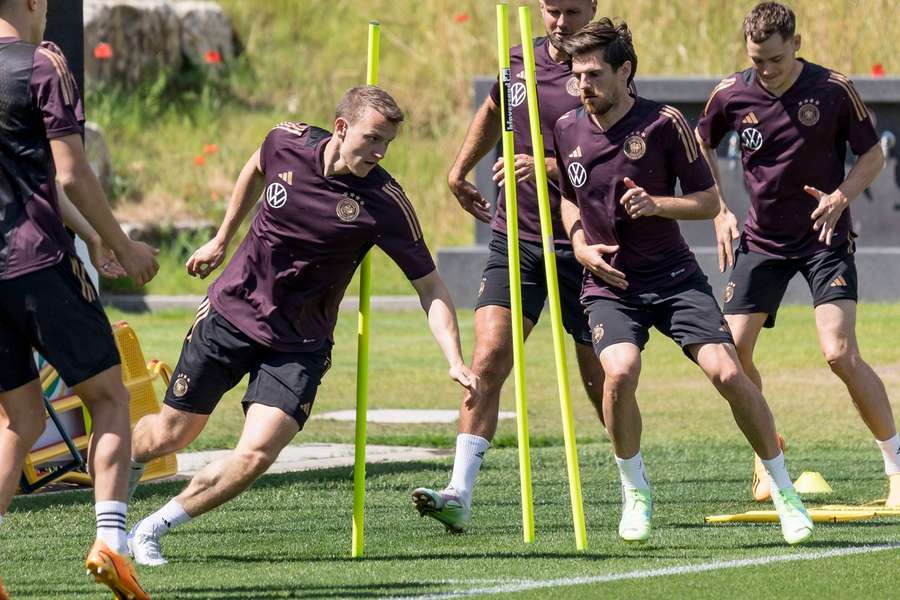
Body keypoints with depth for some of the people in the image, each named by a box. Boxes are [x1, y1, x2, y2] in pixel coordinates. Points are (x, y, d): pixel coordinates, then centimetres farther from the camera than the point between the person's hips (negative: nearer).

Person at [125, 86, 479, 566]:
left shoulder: (384, 202, -20)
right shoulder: (287, 142, -12)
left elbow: (429, 286, -15)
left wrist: (456, 361, -27)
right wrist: (221, 241, 21)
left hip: (299, 345, -2)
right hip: (230, 311, 2)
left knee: (254, 457, -20)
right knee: (170, 435, 11)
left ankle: (151, 529, -1)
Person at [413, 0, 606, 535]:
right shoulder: (519, 62, 7)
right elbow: (492, 112, 30)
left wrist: (546, 168, -33)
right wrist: (459, 171, 33)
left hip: (578, 246, -4)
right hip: (514, 240, 4)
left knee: (601, 379, 6)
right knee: (487, 361, -12)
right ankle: (460, 495, -18)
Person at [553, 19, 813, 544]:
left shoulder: (664, 123, -8)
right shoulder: (567, 131, 3)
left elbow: (709, 201, -4)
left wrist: (655, 205, -21)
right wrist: (580, 242, 3)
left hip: (675, 278, -1)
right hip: (610, 285, 2)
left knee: (728, 373, -16)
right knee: (620, 371, -27)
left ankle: (784, 490, 3)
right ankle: (636, 491, -4)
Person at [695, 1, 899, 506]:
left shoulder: (833, 90, -12)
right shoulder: (732, 95, -5)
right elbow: (702, 147, 15)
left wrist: (842, 196, -20)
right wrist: (720, 212, 5)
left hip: (826, 238, -4)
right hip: (762, 239, 4)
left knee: (841, 354, -19)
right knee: (733, 352, -6)